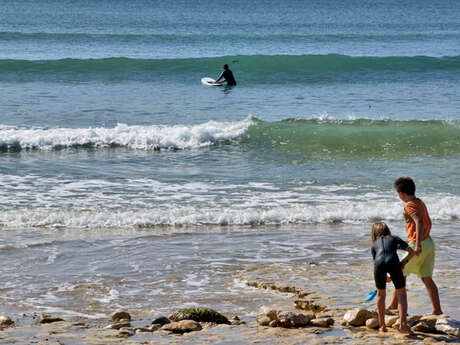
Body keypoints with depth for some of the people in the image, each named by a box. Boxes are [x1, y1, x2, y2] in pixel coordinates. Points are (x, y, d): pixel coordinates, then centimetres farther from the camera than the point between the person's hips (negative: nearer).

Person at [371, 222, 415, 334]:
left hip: (379, 263, 1)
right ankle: (403, 323, -4)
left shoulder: (374, 245, 33)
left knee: (380, 294, 22)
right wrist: (404, 262, 37)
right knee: (401, 293, 12)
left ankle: (382, 326, 21)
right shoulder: (394, 238, 31)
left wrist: (386, 278, 44)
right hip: (393, 262, -1)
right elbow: (411, 252, 21)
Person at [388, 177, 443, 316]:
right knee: (426, 278, 8)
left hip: (418, 245, -8)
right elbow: (429, 223, 23)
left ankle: (393, 305, 13)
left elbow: (419, 222, -27)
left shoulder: (409, 205, -13)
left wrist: (418, 244, -31)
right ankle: (437, 310, 3)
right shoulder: (420, 203, 14)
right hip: (429, 243, 8)